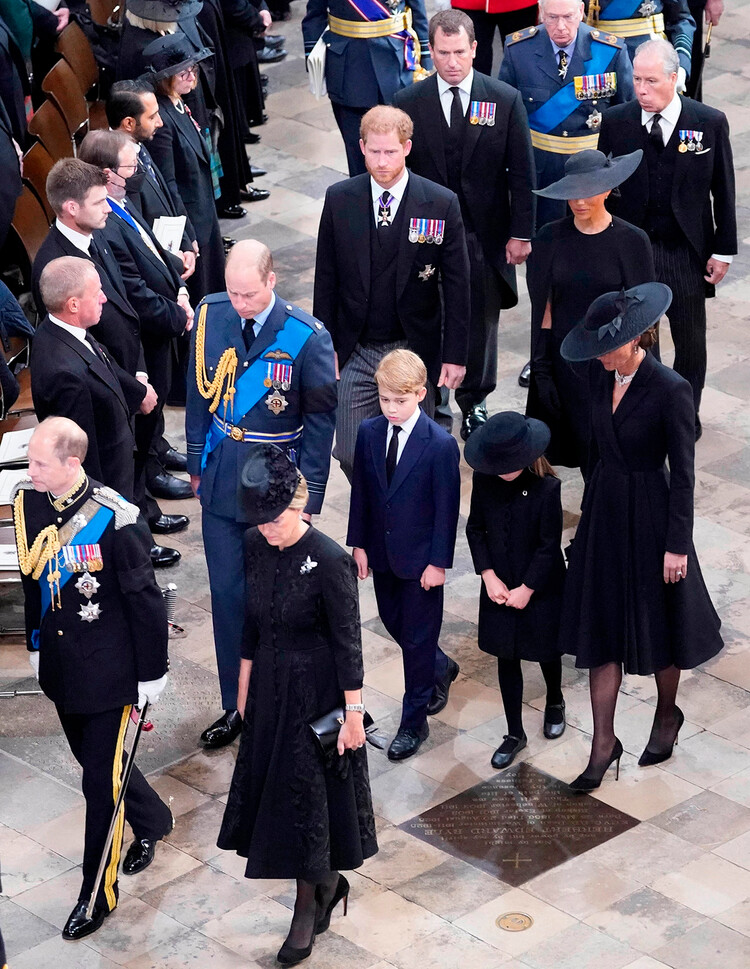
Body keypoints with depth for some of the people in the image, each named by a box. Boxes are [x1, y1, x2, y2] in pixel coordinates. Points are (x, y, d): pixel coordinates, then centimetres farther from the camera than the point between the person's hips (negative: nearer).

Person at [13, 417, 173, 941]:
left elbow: (145, 599, -15)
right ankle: (152, 821, 50)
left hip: (108, 669, -6)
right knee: (94, 757, 23)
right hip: (60, 663, 6)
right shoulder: (28, 502, -5)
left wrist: (152, 672, -10)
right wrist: (36, 642, 18)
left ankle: (98, 893, 15)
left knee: (101, 779, 1)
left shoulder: (115, 519, -24)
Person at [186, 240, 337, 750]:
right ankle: (236, 705, 23)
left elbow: (321, 420, -9)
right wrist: (197, 463, 10)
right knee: (227, 594, 10)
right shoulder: (211, 315, -5)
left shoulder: (307, 337, -17)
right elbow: (201, 394, 7)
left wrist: (308, 497, -8)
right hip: (221, 478, 4)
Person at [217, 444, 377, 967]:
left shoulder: (329, 560, -22)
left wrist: (353, 714, -15)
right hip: (270, 684, 7)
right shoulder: (256, 545, -3)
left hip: (316, 689, -7)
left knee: (305, 791, 2)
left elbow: (348, 642, -17)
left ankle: (309, 904, 18)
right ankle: (327, 882, 33)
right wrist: (245, 684, 13)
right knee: (270, 783, 14)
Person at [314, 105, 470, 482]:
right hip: (355, 352, 1)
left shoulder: (441, 204, -8)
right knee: (349, 454, 2)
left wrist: (455, 354, -4)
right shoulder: (339, 199, -3)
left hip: (414, 351, -1)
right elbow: (326, 278, 5)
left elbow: (457, 285, -3)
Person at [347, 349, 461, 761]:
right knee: (393, 622, 19)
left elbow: (447, 508, -13)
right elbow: (360, 492, 4)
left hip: (421, 558, -5)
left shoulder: (441, 445, -18)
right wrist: (359, 543, 3)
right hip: (382, 553, 5)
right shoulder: (368, 433, -4)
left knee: (418, 635, 5)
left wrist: (438, 561, -12)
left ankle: (414, 722, 17)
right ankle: (440, 669, 48)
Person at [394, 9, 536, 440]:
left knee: (481, 321, 12)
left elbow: (522, 173, -1)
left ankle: (475, 403, 30)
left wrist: (521, 233, -3)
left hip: (486, 235, 0)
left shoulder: (506, 100, -4)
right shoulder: (408, 103, -3)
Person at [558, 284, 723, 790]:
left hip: (649, 516, -5)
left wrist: (677, 545, -15)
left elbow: (684, 472, -16)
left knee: (657, 622, 12)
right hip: (604, 511, 6)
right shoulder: (602, 376, -1)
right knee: (602, 626, 5)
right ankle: (604, 743, 11)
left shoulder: (670, 389, -19)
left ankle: (667, 714, 37)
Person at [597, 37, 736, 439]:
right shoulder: (616, 123, -6)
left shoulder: (710, 123, -8)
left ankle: (687, 412, 34)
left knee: (690, 341, 14)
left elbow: (723, 192, -2)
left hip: (686, 250, 0)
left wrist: (722, 251, -2)